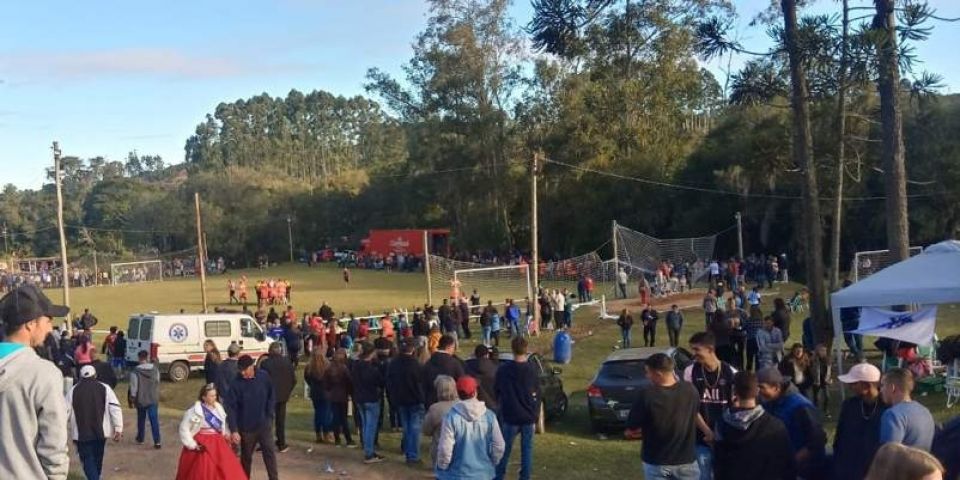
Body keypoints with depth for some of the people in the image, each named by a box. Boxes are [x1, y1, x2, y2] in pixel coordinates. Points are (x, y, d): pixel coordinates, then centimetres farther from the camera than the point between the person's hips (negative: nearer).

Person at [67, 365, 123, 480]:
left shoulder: (73, 391, 0)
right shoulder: (105, 388, -1)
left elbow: (65, 411, 1)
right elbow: (115, 408, -10)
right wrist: (118, 428, -10)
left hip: (81, 434, -2)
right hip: (101, 431, 2)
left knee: (87, 460, 1)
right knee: (97, 458, 20)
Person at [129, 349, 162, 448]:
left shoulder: (135, 372, -14)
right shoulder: (155, 369, -3)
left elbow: (134, 387, -10)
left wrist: (132, 399, 3)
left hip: (141, 400, -2)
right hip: (153, 399, 2)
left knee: (141, 420, 17)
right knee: (154, 420, 1)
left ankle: (140, 439, 30)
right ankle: (157, 441, -6)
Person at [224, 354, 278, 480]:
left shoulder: (264, 376, -10)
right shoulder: (235, 383, -16)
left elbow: (271, 396, 5)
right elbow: (230, 407, -15)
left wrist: (269, 415, -1)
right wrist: (233, 430, -20)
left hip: (263, 425, 1)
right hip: (246, 427, -1)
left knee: (270, 453, 1)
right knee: (246, 457, 14)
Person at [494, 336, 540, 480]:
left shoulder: (503, 369, -10)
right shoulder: (532, 370, -10)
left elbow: (496, 392, 4)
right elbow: (537, 394, -1)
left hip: (509, 416, 0)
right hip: (528, 416, 0)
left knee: (505, 448, 11)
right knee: (527, 448, 11)